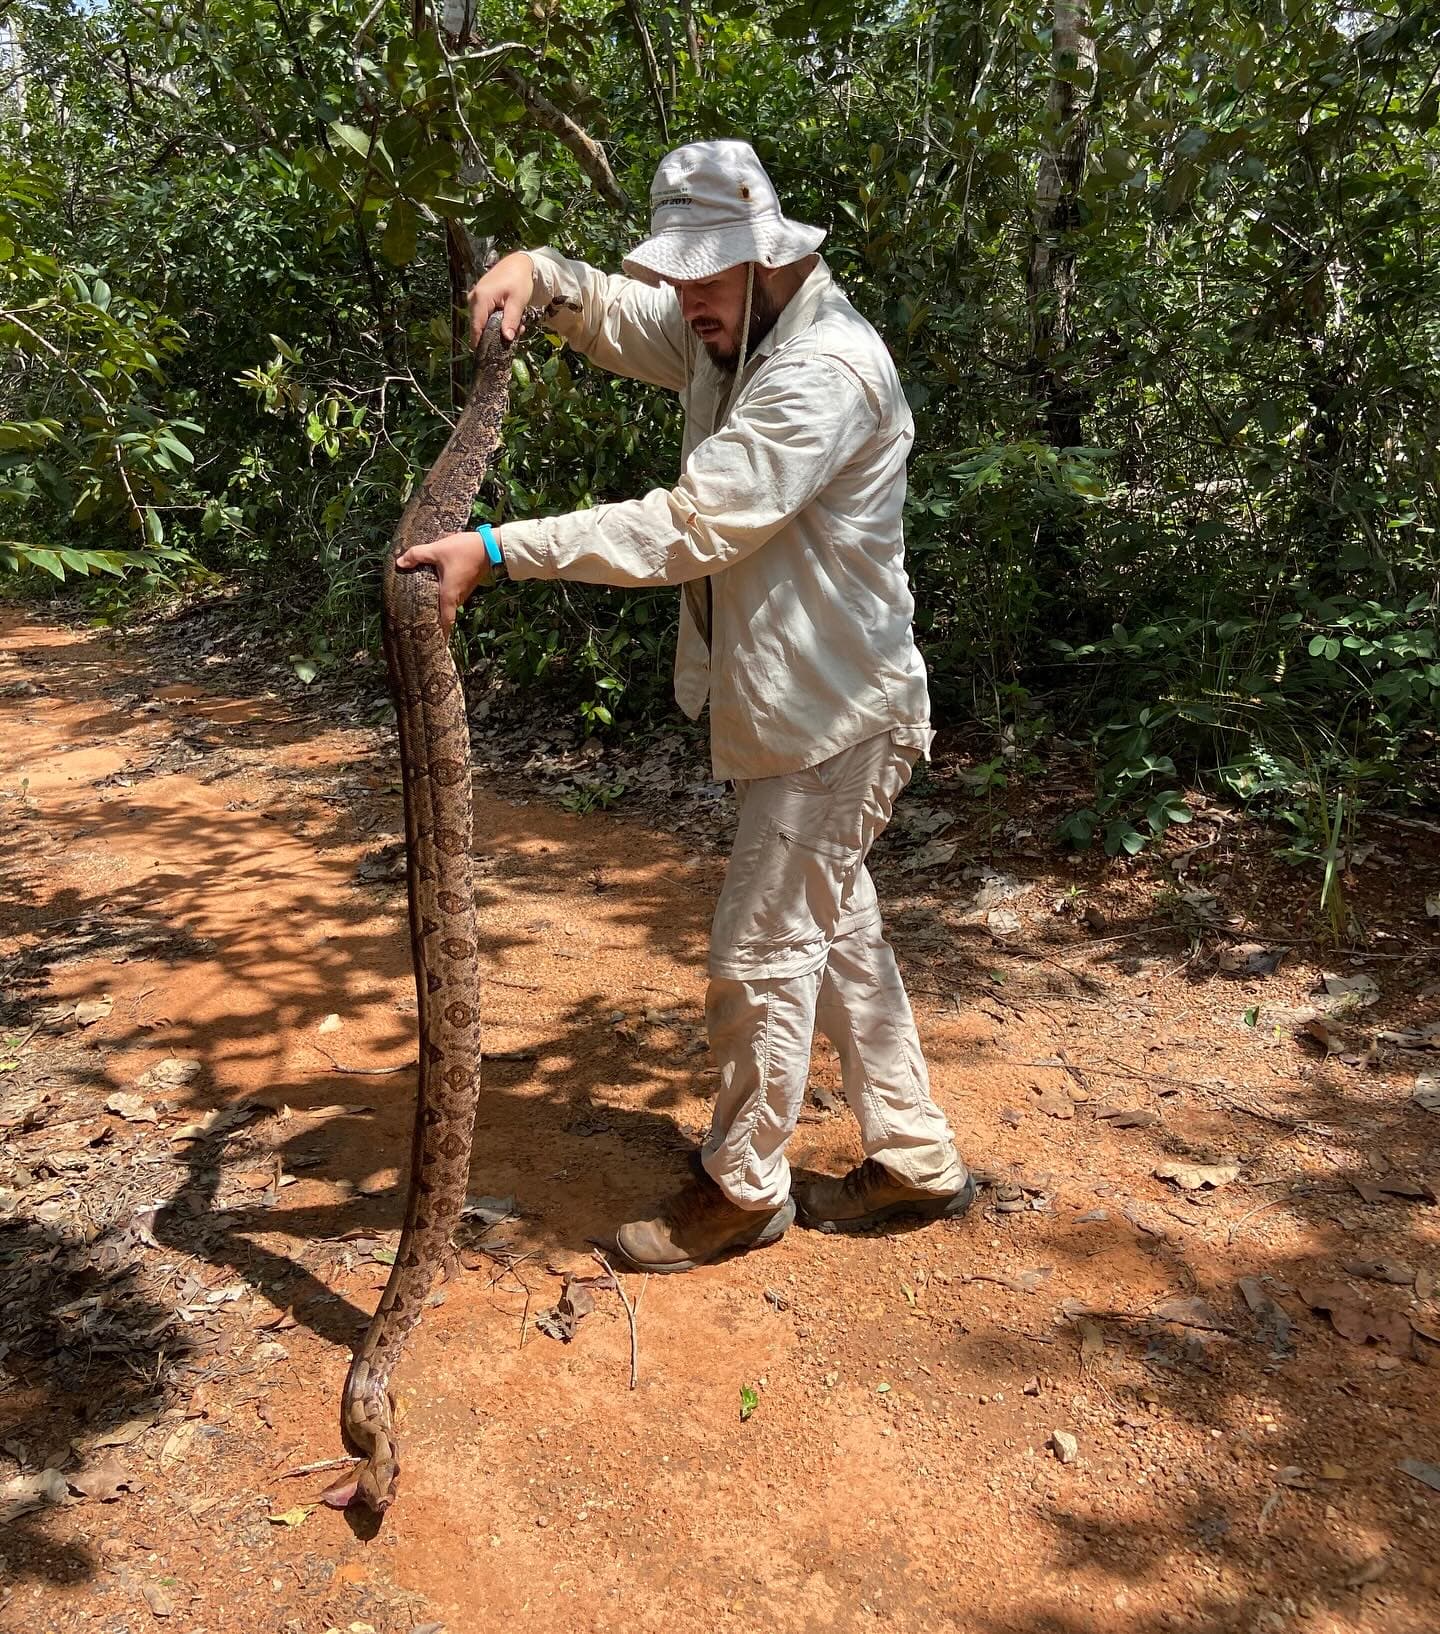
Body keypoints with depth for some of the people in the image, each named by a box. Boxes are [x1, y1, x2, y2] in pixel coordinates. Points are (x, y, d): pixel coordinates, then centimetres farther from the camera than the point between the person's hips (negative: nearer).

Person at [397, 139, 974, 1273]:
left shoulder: (828, 370, -22)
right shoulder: (726, 335, 8)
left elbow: (688, 527, -30)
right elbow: (611, 313, 19)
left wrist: (499, 551, -31)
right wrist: (539, 273, -5)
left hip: (837, 719, -10)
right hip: (787, 708, 10)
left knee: (762, 955, 0)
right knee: (837, 933, 17)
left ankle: (744, 1190, 21)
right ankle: (916, 1162, 32)